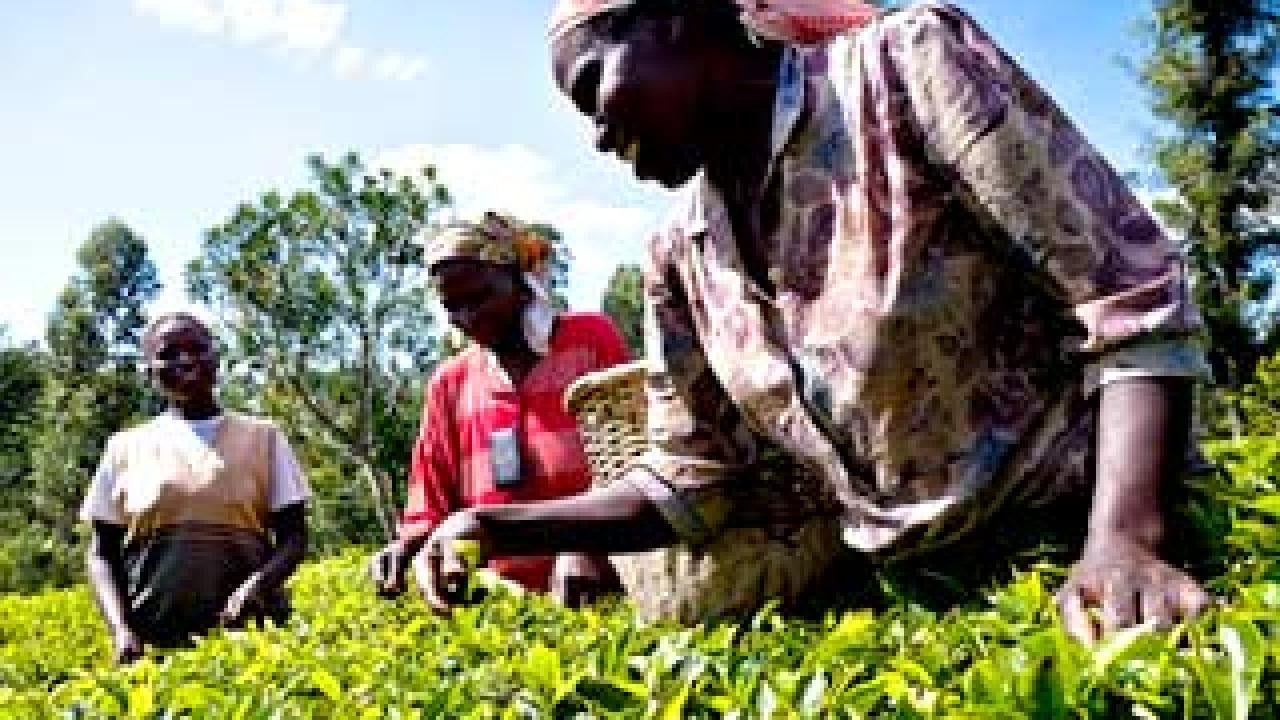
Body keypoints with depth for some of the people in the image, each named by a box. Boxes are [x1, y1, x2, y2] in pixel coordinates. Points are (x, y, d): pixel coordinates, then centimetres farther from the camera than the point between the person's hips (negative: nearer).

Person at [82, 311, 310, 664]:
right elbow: (102, 554, 11)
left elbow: (293, 537, 6)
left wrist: (257, 585, -14)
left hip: (248, 628, -1)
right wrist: (121, 631, -6)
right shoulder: (127, 448, 12)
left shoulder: (262, 437, 9)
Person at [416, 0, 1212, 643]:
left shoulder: (905, 64, -14)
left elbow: (1136, 303, -17)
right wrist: (495, 527, -4)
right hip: (904, 586, 5)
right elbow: (690, 484, 6)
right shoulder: (681, 258, 2)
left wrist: (1125, 540, -30)